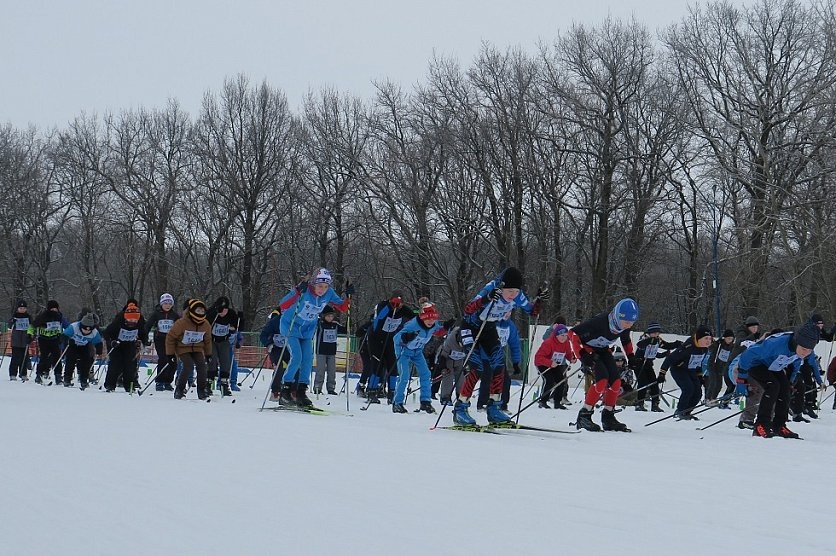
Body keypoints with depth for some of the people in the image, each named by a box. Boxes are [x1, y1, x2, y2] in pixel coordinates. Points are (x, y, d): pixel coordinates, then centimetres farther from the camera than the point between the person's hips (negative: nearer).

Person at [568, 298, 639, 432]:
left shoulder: (625, 326, -16)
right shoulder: (600, 322, -37)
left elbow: (626, 341, 10)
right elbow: (573, 333, -30)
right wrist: (582, 354, -36)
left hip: (604, 350, 7)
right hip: (588, 349, -6)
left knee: (616, 381, -6)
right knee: (602, 380, -23)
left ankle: (608, 417, 8)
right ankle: (584, 415, -14)